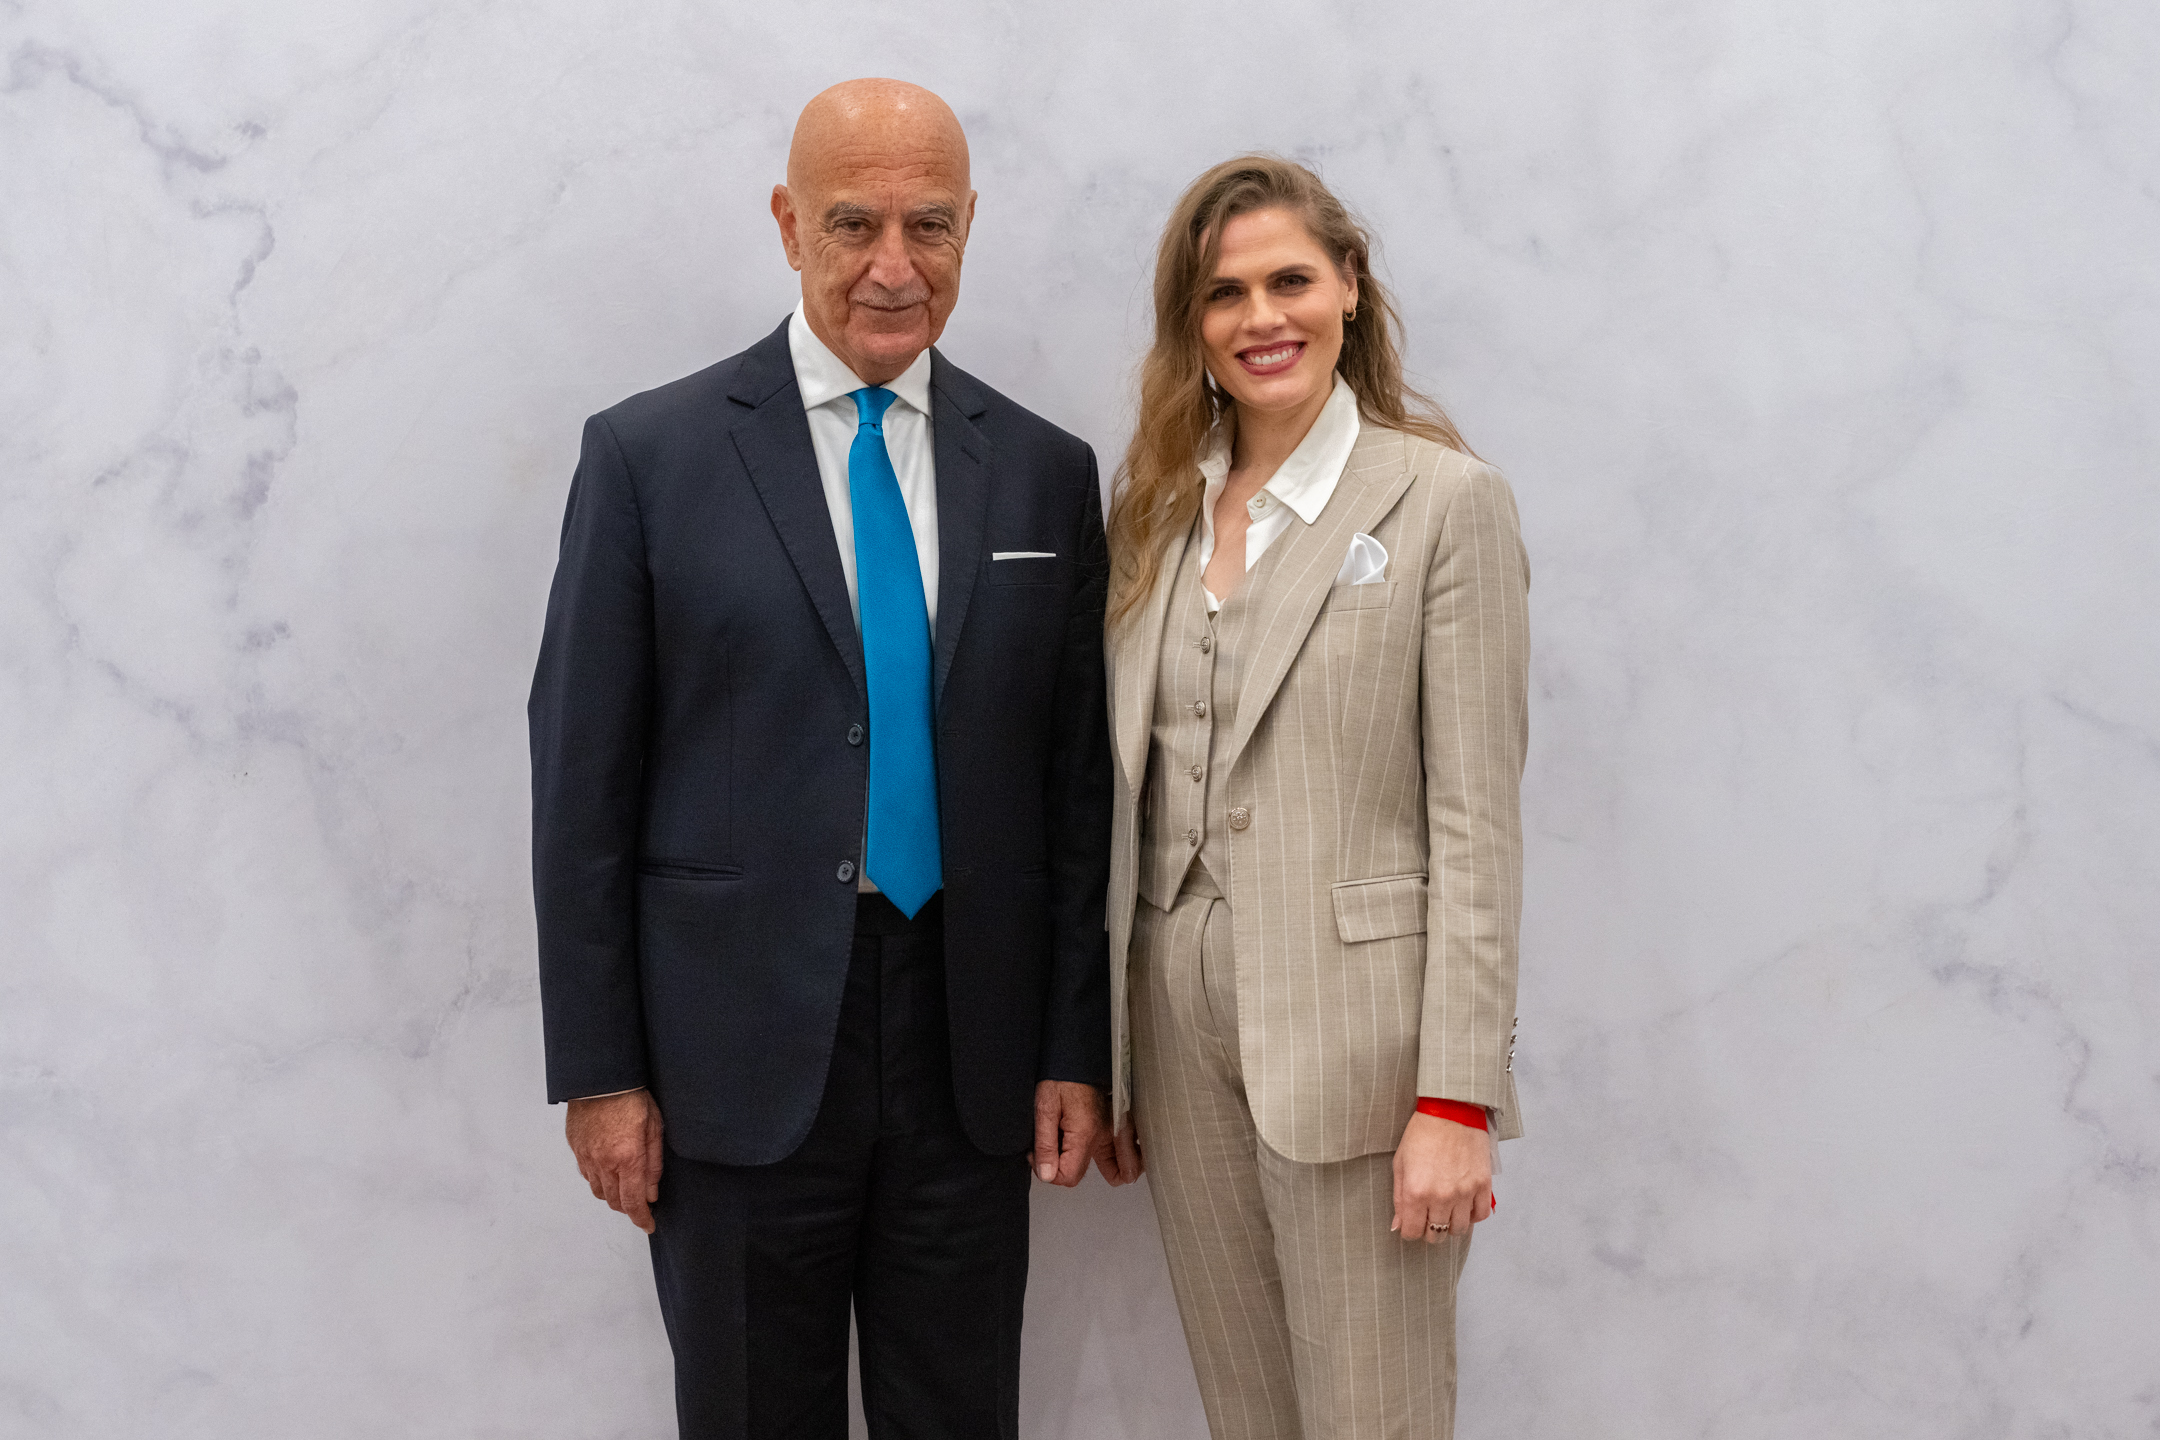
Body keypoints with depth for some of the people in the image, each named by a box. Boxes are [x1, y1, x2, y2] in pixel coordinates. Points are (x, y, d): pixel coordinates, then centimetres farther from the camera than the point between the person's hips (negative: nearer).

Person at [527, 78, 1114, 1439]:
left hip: (972, 1058, 2)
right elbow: (582, 780, -3)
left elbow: (1075, 785, 7)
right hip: (740, 1056, -2)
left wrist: (1075, 1050, 4)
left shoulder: (1045, 471, 5)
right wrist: (598, 1071, -5)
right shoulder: (651, 455, -3)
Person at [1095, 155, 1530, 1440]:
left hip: (1355, 1034, -5)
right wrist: (1104, 1058, 11)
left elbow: (1476, 819, -10)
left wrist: (1458, 1098, -14)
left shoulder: (1445, 500, -6)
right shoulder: (1154, 507, 10)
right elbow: (1131, 798, 11)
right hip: (1184, 1036, 5)